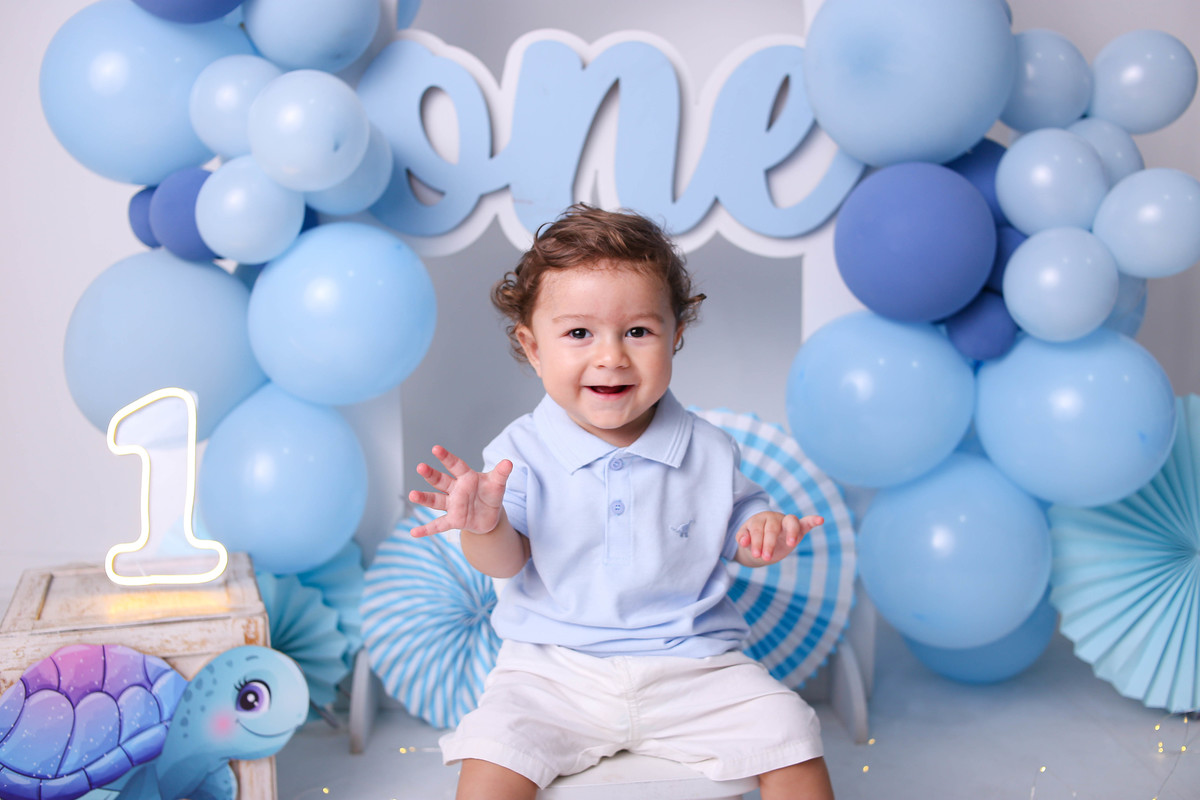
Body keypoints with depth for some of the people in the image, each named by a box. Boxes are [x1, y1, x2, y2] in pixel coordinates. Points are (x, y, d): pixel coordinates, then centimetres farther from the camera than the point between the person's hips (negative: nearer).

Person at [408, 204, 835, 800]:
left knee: (790, 736, -12)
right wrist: (484, 525, -28)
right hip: (554, 670, -1)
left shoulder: (709, 451, -2)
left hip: (692, 664, 2)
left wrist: (764, 533, -14)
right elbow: (506, 562, -6)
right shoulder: (521, 453, -6)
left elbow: (734, 533, 10)